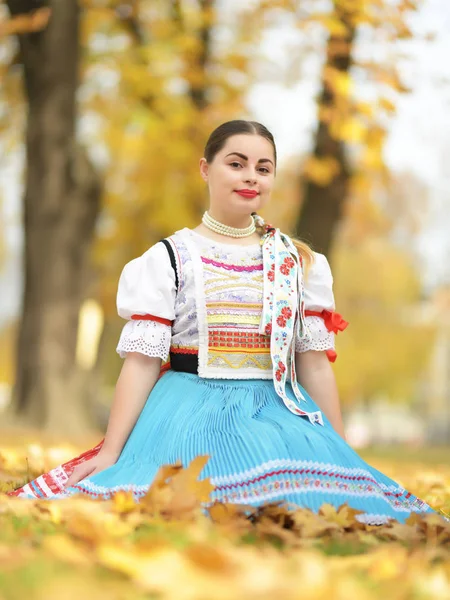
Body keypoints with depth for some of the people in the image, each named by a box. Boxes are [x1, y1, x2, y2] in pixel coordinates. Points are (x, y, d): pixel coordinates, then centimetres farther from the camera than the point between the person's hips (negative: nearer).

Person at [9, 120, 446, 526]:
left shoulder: (298, 263, 12)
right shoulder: (168, 259, 4)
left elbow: (316, 363, 13)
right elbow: (142, 361, -1)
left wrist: (341, 452, 9)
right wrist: (109, 454, -8)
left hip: (279, 418, 3)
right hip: (193, 418, -3)